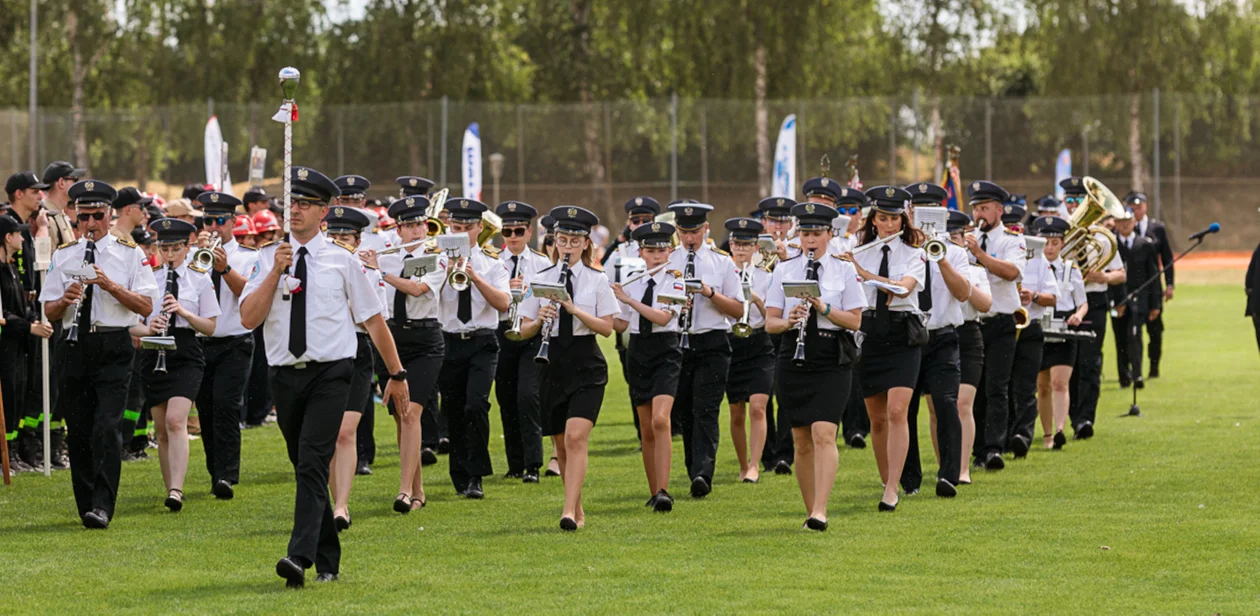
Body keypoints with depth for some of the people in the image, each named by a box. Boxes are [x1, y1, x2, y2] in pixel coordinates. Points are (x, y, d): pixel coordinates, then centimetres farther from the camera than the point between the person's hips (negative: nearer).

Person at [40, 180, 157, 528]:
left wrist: (110, 285, -15)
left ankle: (102, 507, -18)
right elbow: (49, 313, 11)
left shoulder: (130, 254, 4)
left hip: (113, 348, -3)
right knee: (78, 432, 7)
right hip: (74, 348, 3)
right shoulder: (63, 256, 12)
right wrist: (65, 299, -10)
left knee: (106, 428, -14)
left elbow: (146, 306, -4)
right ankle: (87, 507, 16)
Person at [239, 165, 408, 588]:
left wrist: (397, 374, 10)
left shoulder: (342, 261, 3)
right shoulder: (267, 260, 6)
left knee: (313, 464, -18)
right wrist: (276, 273, -14)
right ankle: (328, 561, 24)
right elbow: (248, 319, -4)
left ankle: (300, 558, -28)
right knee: (304, 469, 12)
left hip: (330, 374, -3)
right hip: (285, 375, 3)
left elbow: (373, 320, 9)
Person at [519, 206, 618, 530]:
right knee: (561, 443, 9)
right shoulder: (541, 280, 7)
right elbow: (524, 330, 6)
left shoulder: (597, 281, 1)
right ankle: (578, 511, 22)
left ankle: (570, 511, -24)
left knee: (576, 438, -18)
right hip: (553, 366, 3)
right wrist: (539, 320, -16)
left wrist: (574, 309, -19)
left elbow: (606, 327, -6)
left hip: (586, 368, -3)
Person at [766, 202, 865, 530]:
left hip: (830, 363, -3)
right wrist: (789, 321, -16)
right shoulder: (784, 271, 8)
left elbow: (855, 321, 0)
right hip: (793, 362, 3)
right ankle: (810, 510, 15)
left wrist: (825, 309, -16)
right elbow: (770, 322, 5)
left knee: (823, 434, -16)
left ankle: (820, 511, -22)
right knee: (802, 441, 6)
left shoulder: (844, 271, 4)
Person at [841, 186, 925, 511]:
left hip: (902, 340, -3)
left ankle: (892, 490, -19)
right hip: (869, 335, 3)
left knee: (897, 412, -15)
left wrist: (864, 274, -28)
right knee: (877, 419, 7)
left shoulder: (913, 255, 1)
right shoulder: (857, 255, 8)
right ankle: (887, 482, 22)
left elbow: (904, 288, -18)